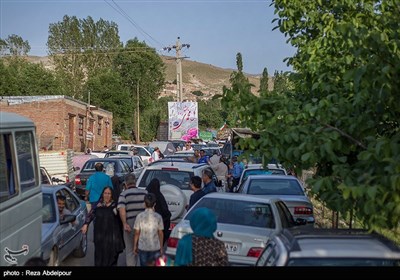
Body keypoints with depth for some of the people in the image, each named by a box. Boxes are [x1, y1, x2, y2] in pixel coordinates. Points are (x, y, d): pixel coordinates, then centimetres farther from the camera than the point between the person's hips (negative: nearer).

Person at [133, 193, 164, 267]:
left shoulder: (140, 216, -8)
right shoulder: (158, 217, -8)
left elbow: (137, 233, -4)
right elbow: (160, 234, -3)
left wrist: (135, 246, 9)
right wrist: (161, 247, 7)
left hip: (142, 247, 0)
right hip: (155, 247, 0)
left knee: (144, 264, 12)